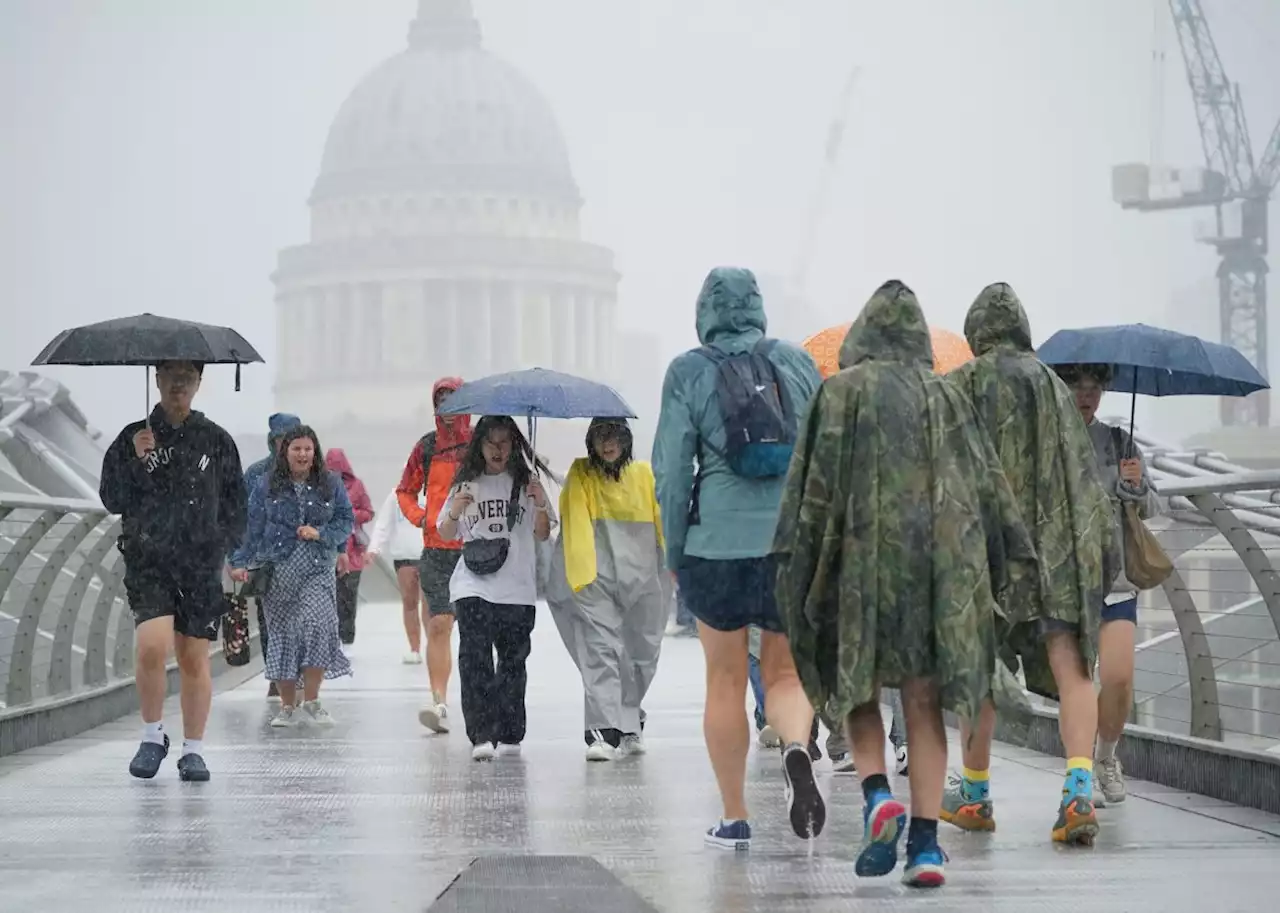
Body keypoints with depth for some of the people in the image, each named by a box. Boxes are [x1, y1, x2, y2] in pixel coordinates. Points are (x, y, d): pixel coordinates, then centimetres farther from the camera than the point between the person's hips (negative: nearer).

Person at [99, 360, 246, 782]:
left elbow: (234, 502, 12)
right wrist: (136, 459, -10)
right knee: (152, 646, -19)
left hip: (202, 565, 1)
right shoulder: (132, 438, 8)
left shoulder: (216, 441, 9)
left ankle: (193, 750, 14)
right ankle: (152, 735, 1)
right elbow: (111, 499, 3)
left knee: (194, 659, 2)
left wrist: (228, 548, 0)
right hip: (148, 561, -1)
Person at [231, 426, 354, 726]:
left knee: (317, 624, -19)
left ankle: (311, 702, -10)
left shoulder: (331, 484, 8)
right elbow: (252, 527, 4)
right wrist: (241, 562, -4)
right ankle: (287, 706, 13)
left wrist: (320, 533, -8)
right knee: (282, 634, 1)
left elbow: (346, 521, 9)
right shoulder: (266, 486, 6)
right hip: (278, 570, 1)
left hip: (318, 569, -1)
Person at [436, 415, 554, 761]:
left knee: (513, 661, 4)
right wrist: (455, 511, -10)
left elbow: (543, 534, 8)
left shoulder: (525, 482, 8)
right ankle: (481, 736, -16)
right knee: (475, 658, -12)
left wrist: (540, 506, -10)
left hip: (517, 589, 1)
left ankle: (509, 735, 13)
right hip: (473, 586, -1)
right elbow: (445, 535, 10)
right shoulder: (467, 483, 8)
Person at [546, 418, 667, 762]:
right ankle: (603, 732, -19)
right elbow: (575, 521, -7)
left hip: (642, 579, 3)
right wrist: (581, 572, -20)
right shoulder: (580, 475, 4)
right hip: (595, 580, -3)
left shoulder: (644, 474, 9)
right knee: (600, 650, -14)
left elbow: (663, 522, 8)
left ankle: (628, 724, 30)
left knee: (641, 655, 9)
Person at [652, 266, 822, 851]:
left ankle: (734, 818, 13)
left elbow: (672, 468, -1)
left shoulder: (689, 372, 0)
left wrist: (673, 553, 8)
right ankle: (796, 748, -20)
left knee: (725, 681, 9)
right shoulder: (797, 363, 7)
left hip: (718, 544, -2)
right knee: (785, 673, 12)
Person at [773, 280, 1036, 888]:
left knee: (857, 685, 13)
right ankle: (925, 841, -4)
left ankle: (877, 796, -11)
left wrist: (796, 563, -4)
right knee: (924, 702, 4)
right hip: (940, 560, 2)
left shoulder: (840, 392, 1)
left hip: (861, 555, -2)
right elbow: (988, 482, 7)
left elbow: (814, 480, -6)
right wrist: (1005, 565, 10)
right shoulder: (946, 397, 9)